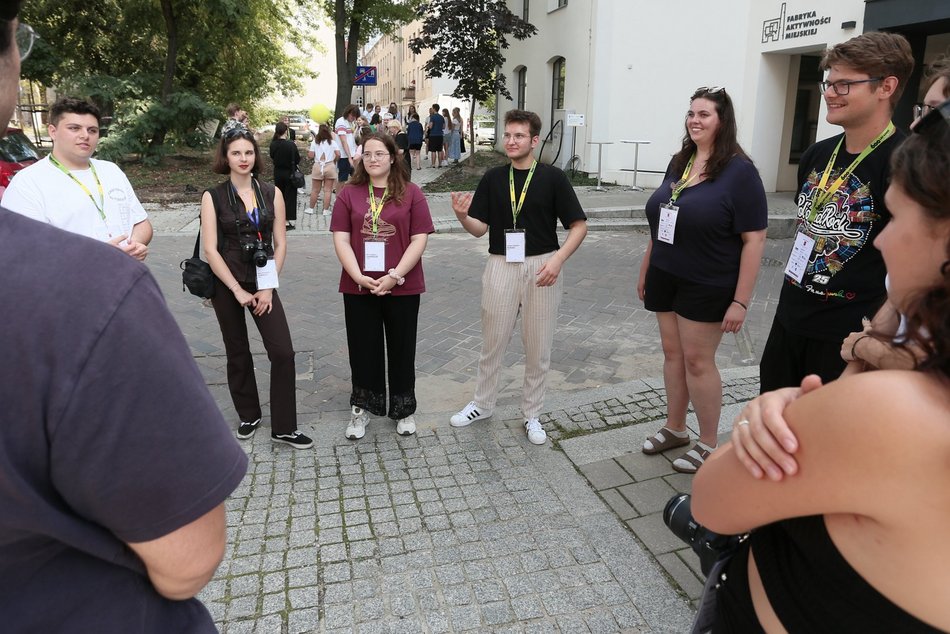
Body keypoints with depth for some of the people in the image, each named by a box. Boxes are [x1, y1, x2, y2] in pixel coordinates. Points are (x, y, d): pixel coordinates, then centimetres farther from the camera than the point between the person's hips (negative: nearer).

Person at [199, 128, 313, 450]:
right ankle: (249, 416, 30)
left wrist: (269, 287, -6)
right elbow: (210, 249, -8)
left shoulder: (272, 193, 2)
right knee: (238, 354, 11)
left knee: (283, 353, -7)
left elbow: (280, 244, 1)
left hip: (263, 283, 1)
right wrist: (237, 291, -13)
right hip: (227, 284, -1)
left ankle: (283, 427, 4)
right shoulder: (213, 196, -3)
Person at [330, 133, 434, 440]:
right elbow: (341, 239, -1)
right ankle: (362, 409, 28)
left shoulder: (411, 193, 0)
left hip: (402, 287, -1)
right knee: (363, 349, 11)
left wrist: (395, 276, -15)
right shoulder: (349, 193, 4)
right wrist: (359, 276, -15)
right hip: (359, 287, 1)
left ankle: (403, 410, 29)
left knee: (401, 349, 11)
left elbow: (419, 240, -6)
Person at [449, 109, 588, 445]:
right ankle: (482, 404, 31)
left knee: (538, 347, 8)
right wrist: (462, 215, -18)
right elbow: (480, 228, 3)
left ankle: (532, 414, 25)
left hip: (542, 268, -2)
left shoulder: (552, 178, -3)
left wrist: (557, 259, -16)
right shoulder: (493, 178, 5)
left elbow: (578, 225, -2)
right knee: (492, 341, 12)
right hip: (501, 266, 2)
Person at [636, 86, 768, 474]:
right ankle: (675, 428, 31)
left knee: (697, 360, 1)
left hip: (707, 287, -6)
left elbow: (754, 239, -15)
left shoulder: (739, 172, -13)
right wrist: (645, 270, 17)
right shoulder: (679, 163, 7)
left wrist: (741, 300, -18)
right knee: (672, 353, 14)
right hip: (665, 278, 6)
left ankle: (709, 445, 19)